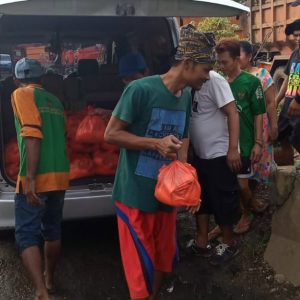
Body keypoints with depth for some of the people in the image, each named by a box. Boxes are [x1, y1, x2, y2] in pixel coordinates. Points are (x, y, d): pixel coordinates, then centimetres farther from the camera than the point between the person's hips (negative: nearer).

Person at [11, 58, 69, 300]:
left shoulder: (22, 94, -4)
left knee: (27, 235, -2)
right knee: (52, 230, 19)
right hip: (60, 176, 7)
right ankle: (49, 279, 35)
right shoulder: (55, 101, 17)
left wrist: (30, 178, -21)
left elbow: (32, 135, -17)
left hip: (37, 178, -7)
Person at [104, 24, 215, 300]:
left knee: (164, 260, 19)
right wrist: (156, 144, -25)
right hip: (135, 195, -7)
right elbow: (111, 134, -14)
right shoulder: (141, 89, -18)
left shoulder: (186, 97, 4)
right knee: (142, 268, 2)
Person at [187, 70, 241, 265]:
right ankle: (202, 243, 31)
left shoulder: (213, 80, -17)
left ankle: (230, 244, 24)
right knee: (201, 199, 16)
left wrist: (233, 149, -23)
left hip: (219, 154, -8)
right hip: (200, 154, 8)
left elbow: (232, 113, -18)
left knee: (223, 202, 5)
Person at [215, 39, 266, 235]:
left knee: (242, 185, 4)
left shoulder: (251, 82, -8)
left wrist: (258, 143, -10)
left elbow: (258, 114, -6)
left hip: (244, 143, -3)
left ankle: (247, 215, 30)